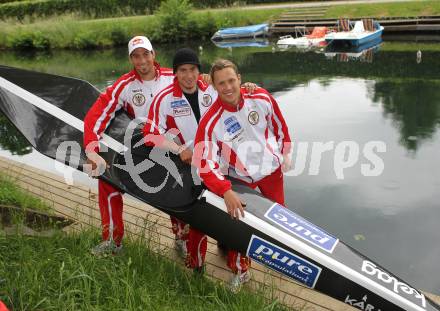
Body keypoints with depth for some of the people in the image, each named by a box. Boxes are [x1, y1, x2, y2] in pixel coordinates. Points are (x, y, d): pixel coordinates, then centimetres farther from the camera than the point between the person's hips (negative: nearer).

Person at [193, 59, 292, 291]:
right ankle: (240, 270, 21)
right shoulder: (211, 121, -26)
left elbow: (279, 125, 1)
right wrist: (226, 191, -37)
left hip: (271, 168, 3)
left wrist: (285, 153, 7)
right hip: (239, 176, -2)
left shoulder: (261, 97, -18)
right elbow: (205, 163, -27)